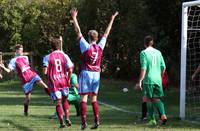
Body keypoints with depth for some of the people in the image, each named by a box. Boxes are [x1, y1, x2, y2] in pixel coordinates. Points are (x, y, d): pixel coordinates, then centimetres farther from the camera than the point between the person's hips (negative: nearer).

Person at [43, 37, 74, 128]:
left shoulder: (47, 57, -3)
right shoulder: (64, 56, 1)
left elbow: (45, 71, -11)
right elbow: (70, 70, -7)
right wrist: (68, 79, 7)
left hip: (53, 82, -2)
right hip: (64, 81, 2)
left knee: (58, 103, 3)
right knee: (65, 100, 21)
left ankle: (62, 122, -4)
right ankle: (67, 118, 9)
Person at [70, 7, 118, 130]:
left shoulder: (86, 46, -10)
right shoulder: (100, 47, 0)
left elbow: (78, 32, -10)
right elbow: (106, 33, 11)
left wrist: (74, 17, -7)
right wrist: (112, 19, 21)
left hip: (86, 73, -4)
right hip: (96, 74, 4)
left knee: (84, 98, -3)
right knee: (94, 99, 10)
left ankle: (84, 122, -12)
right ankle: (97, 121, 2)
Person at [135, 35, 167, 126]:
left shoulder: (144, 53, -6)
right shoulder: (158, 52, 9)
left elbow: (143, 68, -13)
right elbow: (163, 67, 11)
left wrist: (140, 81, -12)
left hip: (148, 80, -4)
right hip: (158, 80, 4)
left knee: (149, 99, 6)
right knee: (156, 99, 11)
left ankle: (152, 120, 5)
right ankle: (163, 115, -10)